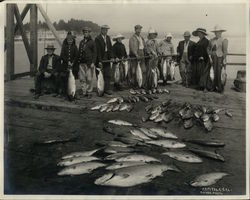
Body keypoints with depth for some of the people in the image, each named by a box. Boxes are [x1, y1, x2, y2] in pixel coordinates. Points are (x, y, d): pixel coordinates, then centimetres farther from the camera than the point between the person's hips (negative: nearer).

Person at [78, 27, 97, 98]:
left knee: (89, 79, -4)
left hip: (89, 63, -5)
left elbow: (94, 53, -1)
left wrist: (93, 62, -10)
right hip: (81, 63, 5)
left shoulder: (92, 42, 1)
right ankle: (84, 92, 13)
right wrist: (78, 61, 15)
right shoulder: (81, 42, 17)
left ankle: (89, 92, 6)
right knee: (82, 79, 4)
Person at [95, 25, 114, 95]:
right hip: (100, 59, -6)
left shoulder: (108, 37, 11)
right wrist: (99, 61, -17)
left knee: (108, 75, 4)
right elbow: (98, 50, -13)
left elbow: (110, 48, 12)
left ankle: (107, 89, 11)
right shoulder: (98, 38, -10)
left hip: (107, 59, 6)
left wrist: (111, 57, 0)